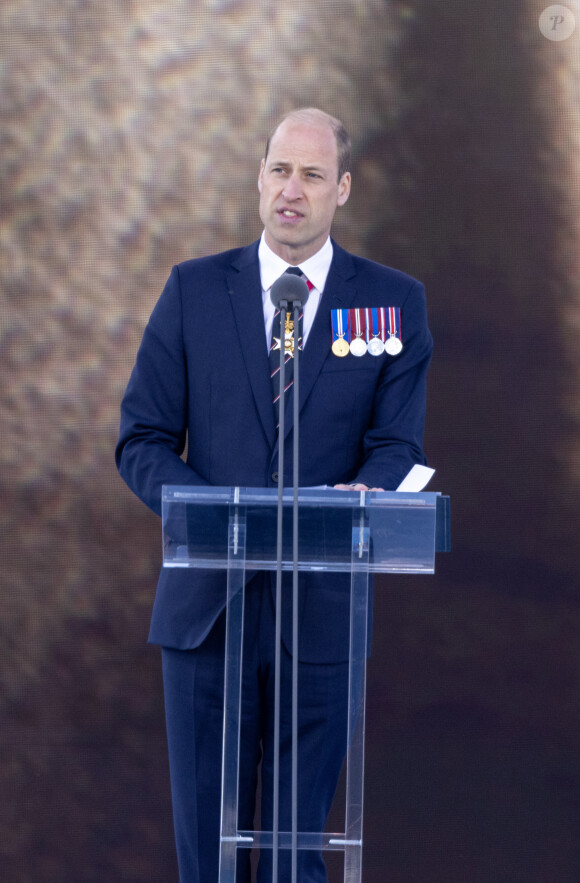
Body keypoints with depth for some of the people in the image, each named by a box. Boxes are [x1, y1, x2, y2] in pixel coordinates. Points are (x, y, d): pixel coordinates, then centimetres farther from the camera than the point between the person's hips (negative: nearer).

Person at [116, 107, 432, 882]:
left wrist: (367, 492, -23)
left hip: (321, 611, -1)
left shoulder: (393, 302, 5)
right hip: (206, 604, 1)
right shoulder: (193, 290, 7)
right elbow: (141, 439, 4)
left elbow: (399, 447, 0)